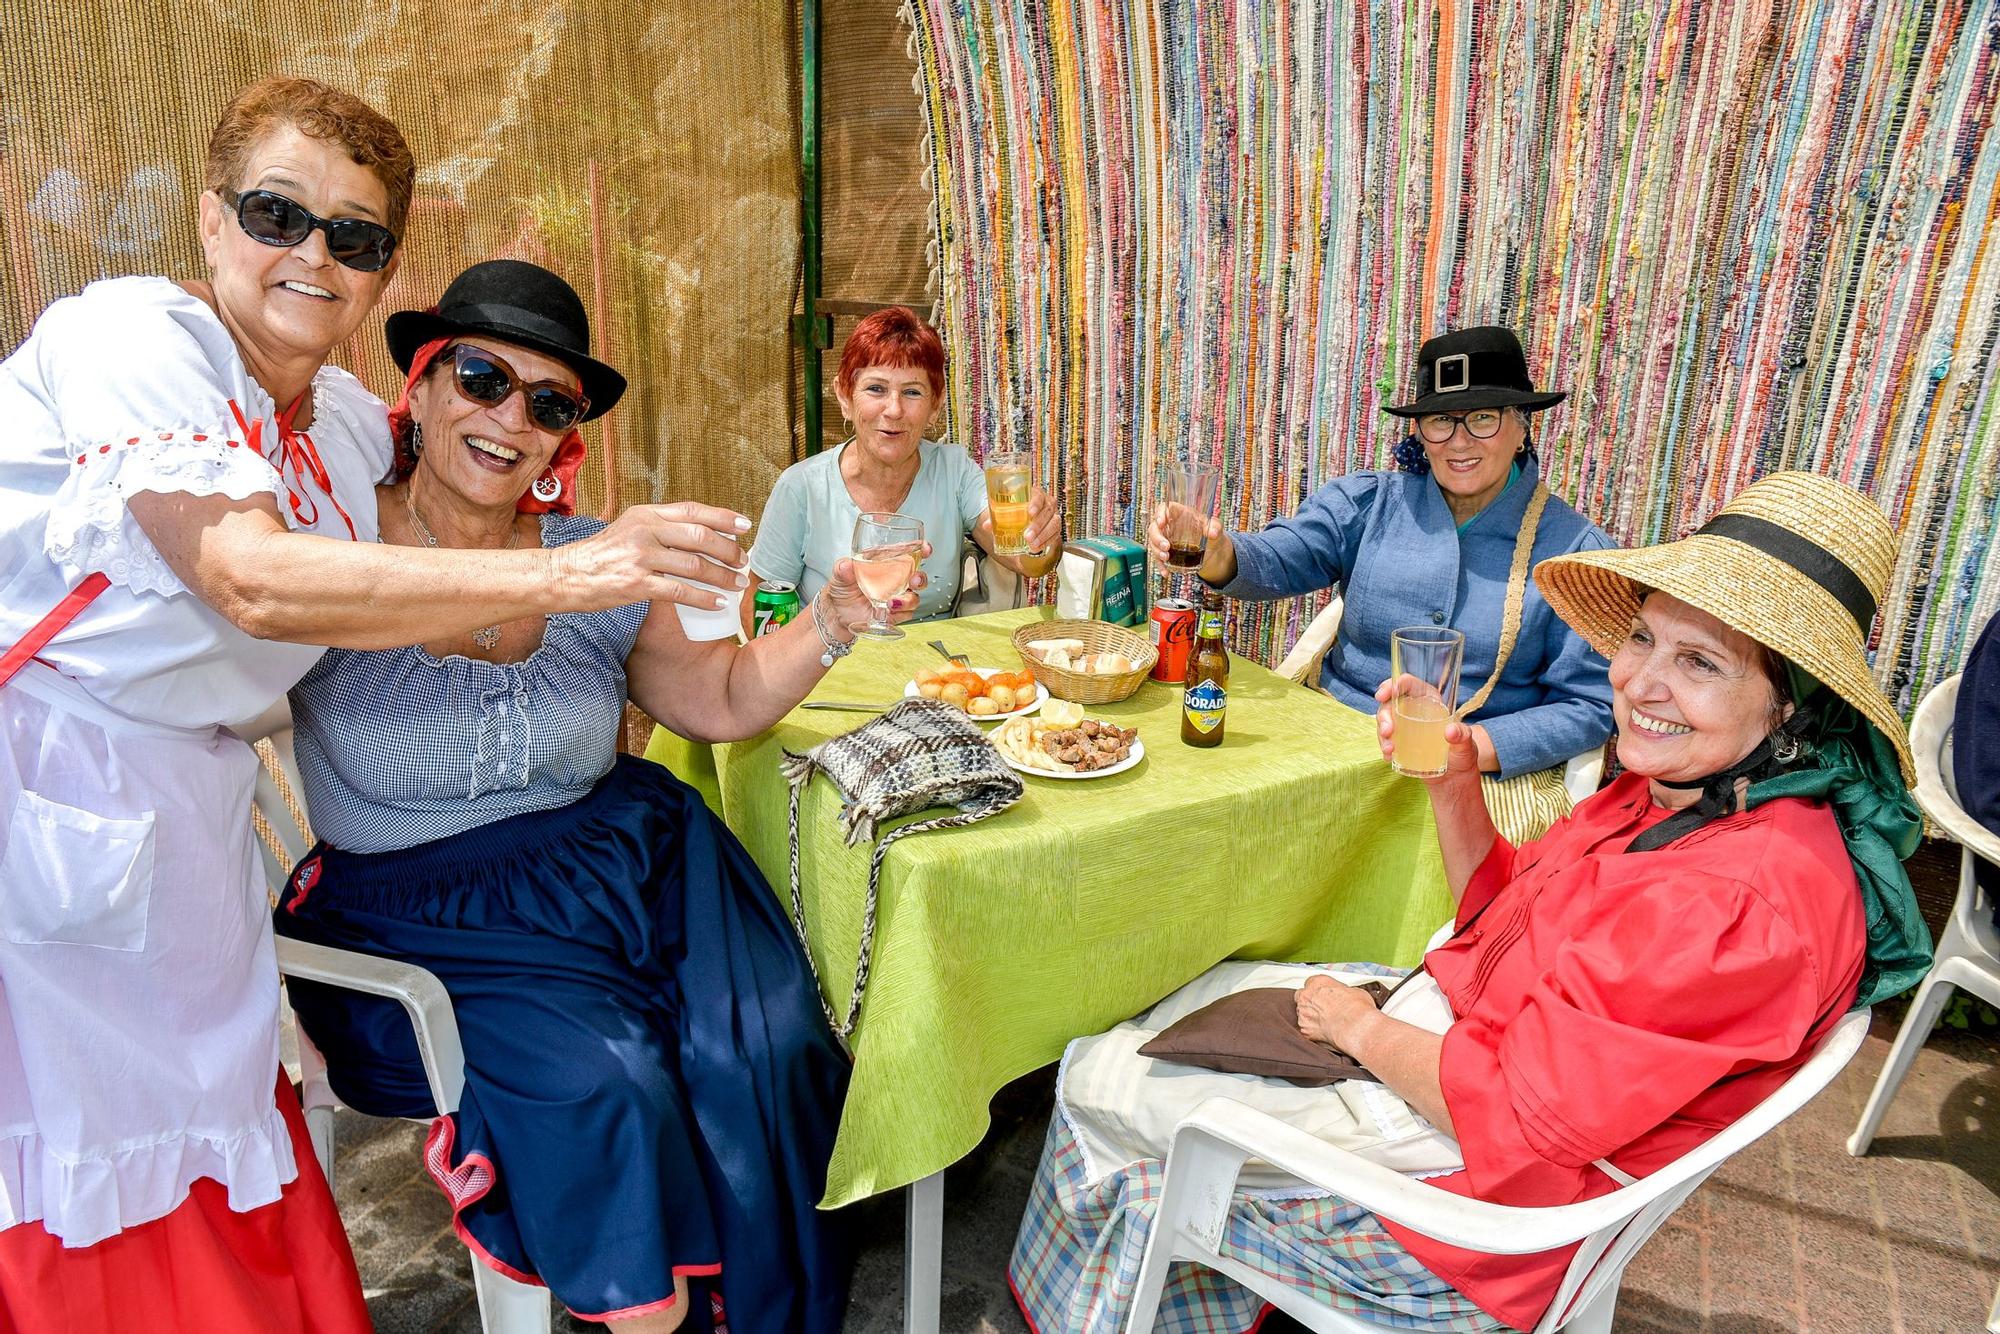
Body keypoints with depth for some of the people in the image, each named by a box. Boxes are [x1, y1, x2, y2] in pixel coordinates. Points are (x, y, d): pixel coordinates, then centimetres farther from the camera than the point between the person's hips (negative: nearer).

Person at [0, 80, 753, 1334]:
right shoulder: (130, 337, -15)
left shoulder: (348, 422, 8)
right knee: (106, 1233, 3)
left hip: (183, 803, 7)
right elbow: (255, 583, -30)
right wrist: (568, 572, -34)